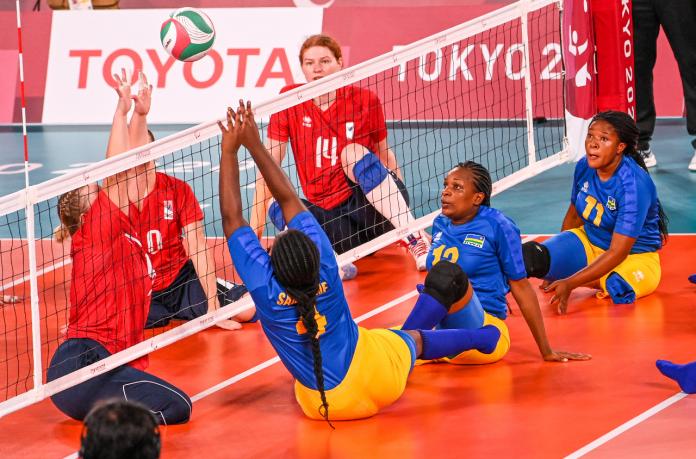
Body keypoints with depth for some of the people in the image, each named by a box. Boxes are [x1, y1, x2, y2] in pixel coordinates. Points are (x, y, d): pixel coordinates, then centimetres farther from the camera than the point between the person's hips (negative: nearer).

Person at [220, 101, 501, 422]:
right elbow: (288, 200, -14)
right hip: (381, 379, 1)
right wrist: (254, 144, -11)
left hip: (324, 405, 0)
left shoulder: (266, 289, -27)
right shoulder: (326, 271, -21)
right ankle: (480, 337, 60)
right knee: (414, 338, 32)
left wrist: (230, 150, -20)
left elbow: (232, 218, -22)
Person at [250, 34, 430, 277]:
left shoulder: (364, 100, -3)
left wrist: (399, 192, 3)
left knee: (353, 152, -28)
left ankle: (414, 239, -36)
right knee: (277, 204, -25)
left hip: (372, 208, -1)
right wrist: (255, 223, -11)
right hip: (327, 215, 1)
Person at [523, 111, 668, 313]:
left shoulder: (634, 185, -27)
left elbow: (617, 253, -28)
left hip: (635, 256, -5)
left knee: (618, 289, -39)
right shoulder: (584, 167, -8)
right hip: (588, 243, 5)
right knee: (530, 255, -20)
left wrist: (570, 283, -34)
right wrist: (556, 262, 20)